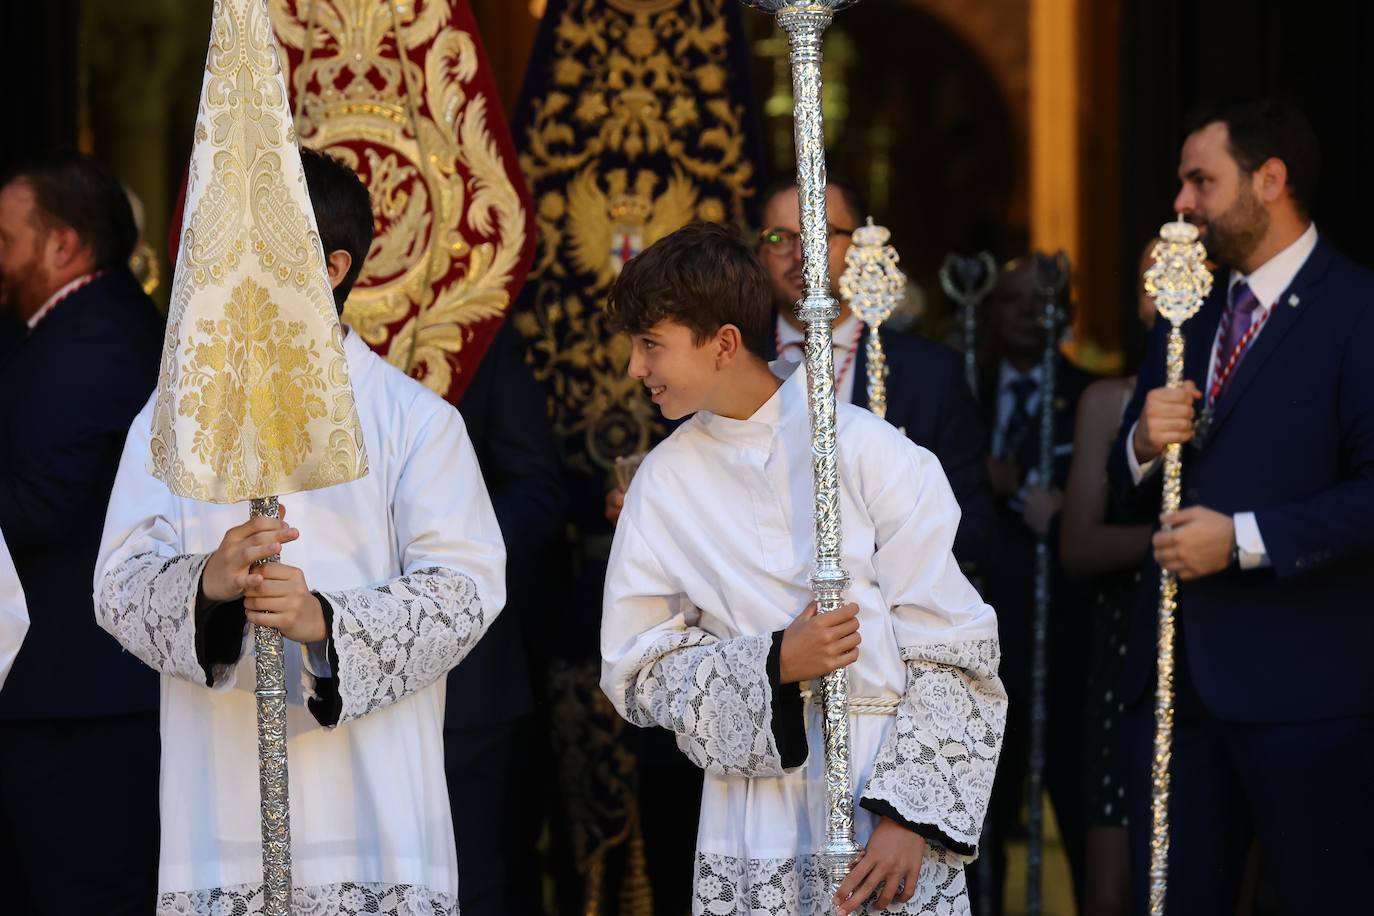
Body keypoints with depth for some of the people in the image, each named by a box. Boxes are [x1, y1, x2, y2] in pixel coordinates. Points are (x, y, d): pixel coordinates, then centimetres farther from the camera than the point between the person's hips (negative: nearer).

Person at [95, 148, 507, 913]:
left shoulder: (416, 418, 3)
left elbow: (467, 588, -5)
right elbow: (121, 583, 4)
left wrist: (326, 621, -20)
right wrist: (206, 584, -18)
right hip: (218, 799, 2)